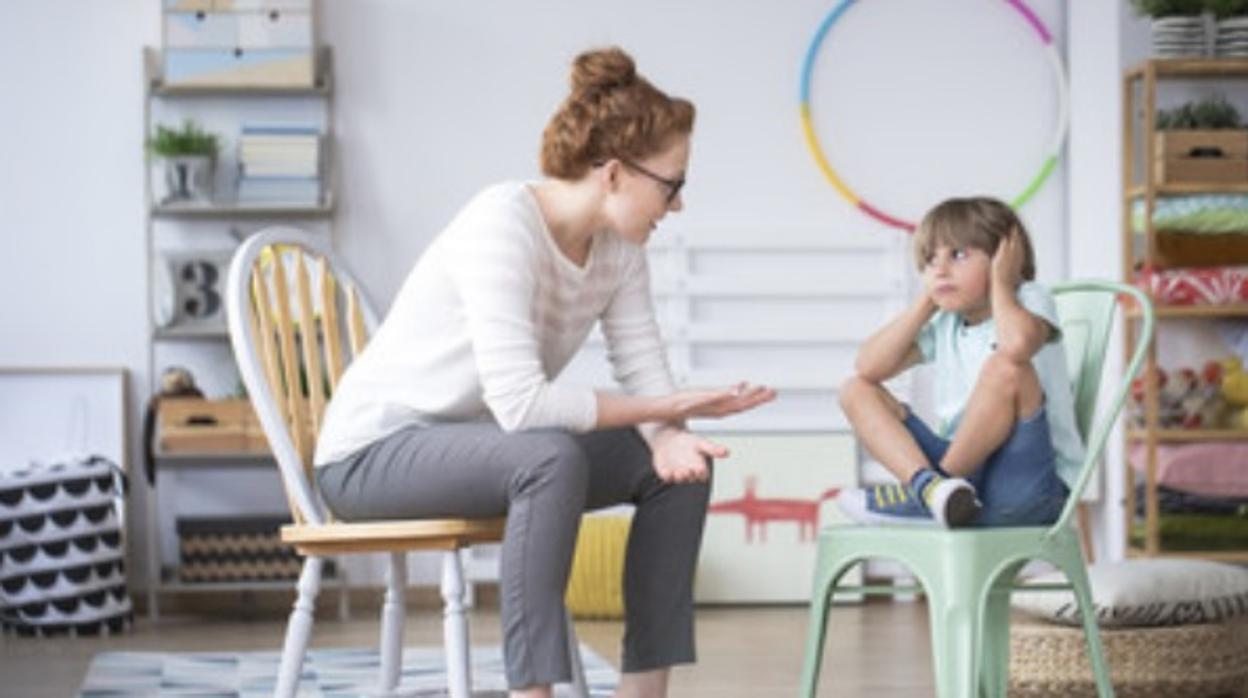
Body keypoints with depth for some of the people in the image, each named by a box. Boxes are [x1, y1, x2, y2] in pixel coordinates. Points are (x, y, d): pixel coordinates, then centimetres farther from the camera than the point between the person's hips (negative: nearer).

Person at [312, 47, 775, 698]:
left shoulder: (619, 246, -4)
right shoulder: (503, 225, -28)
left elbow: (644, 369, -5)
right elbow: (520, 402, -35)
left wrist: (666, 435, -28)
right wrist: (668, 408, -28)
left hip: (472, 444, 8)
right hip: (372, 451, -8)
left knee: (677, 468, -4)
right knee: (553, 458, -35)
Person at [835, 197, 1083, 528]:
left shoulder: (1029, 301, -4)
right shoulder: (945, 326, 14)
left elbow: (1018, 343, -30)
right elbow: (869, 367, 2)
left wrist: (1000, 283, -12)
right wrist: (926, 303, 4)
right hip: (969, 467, 6)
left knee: (1005, 368, -33)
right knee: (858, 390, 0)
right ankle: (929, 485, -28)